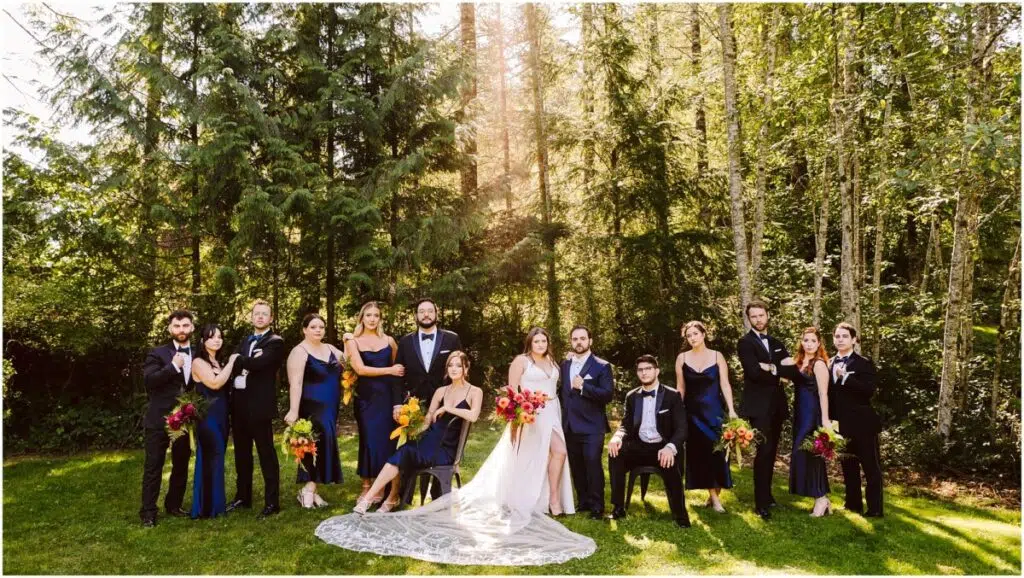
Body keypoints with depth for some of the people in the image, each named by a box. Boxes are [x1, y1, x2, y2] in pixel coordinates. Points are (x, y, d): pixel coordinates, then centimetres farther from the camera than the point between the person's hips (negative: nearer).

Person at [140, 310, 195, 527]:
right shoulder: (158, 353, -4)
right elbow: (149, 380, -17)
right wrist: (173, 366, -24)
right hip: (160, 419, -4)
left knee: (181, 465, 13)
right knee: (154, 466, 2)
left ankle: (173, 505, 27)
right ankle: (148, 511, 10)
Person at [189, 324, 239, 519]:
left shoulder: (218, 363, 15)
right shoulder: (199, 362, -9)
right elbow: (215, 383, -23)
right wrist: (231, 362, -15)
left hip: (221, 417, 8)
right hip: (207, 418, -8)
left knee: (216, 460, 13)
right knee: (210, 460, -6)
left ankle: (216, 503, 21)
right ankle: (207, 507, 3)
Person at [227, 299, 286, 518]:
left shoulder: (275, 342, -4)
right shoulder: (244, 341, 18)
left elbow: (258, 363, -20)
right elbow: (231, 365, 5)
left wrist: (239, 360, -5)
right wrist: (247, 363, -14)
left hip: (259, 404, -7)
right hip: (239, 403, 7)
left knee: (266, 453, -2)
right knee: (241, 453, 16)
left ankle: (272, 502, 3)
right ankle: (243, 497, 28)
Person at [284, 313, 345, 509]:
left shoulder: (330, 349, 12)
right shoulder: (299, 352, -10)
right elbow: (295, 384, -19)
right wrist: (293, 411, -26)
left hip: (329, 408, 8)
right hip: (311, 408, -7)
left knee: (322, 445, 9)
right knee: (316, 444, -13)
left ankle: (310, 488, 18)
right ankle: (309, 490, -4)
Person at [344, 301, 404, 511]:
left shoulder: (389, 340, 9)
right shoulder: (353, 341, 3)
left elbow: (399, 367, 16)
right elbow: (360, 368, -10)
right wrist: (389, 371, -11)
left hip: (388, 396, 1)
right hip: (366, 398, -1)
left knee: (389, 441, -1)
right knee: (369, 441, 4)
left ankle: (393, 492, 5)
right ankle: (368, 488, 15)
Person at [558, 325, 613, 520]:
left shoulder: (601, 366, -6)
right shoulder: (565, 364, 12)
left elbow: (608, 394, -15)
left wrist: (583, 387, -20)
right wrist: (562, 410, 9)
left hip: (591, 427, -5)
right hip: (569, 426, 6)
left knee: (593, 465, -7)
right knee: (576, 467, 11)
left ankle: (597, 507, 4)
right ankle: (583, 501, 24)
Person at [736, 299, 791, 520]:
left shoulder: (777, 343, 17)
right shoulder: (745, 342, -6)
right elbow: (754, 372, -18)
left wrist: (773, 368, -12)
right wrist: (778, 374, -6)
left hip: (777, 405, 7)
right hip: (759, 406, -7)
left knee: (771, 452, 13)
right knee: (764, 452, -11)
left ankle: (766, 494, 26)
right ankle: (761, 503, -7)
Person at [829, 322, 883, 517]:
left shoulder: (863, 363, -6)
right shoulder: (830, 364, 11)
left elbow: (869, 390, -19)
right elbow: (829, 393, 11)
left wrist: (845, 377, -24)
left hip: (862, 423, -6)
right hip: (842, 424, 6)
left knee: (871, 467, 1)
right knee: (848, 466, 14)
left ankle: (875, 508, 6)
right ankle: (853, 504, 23)